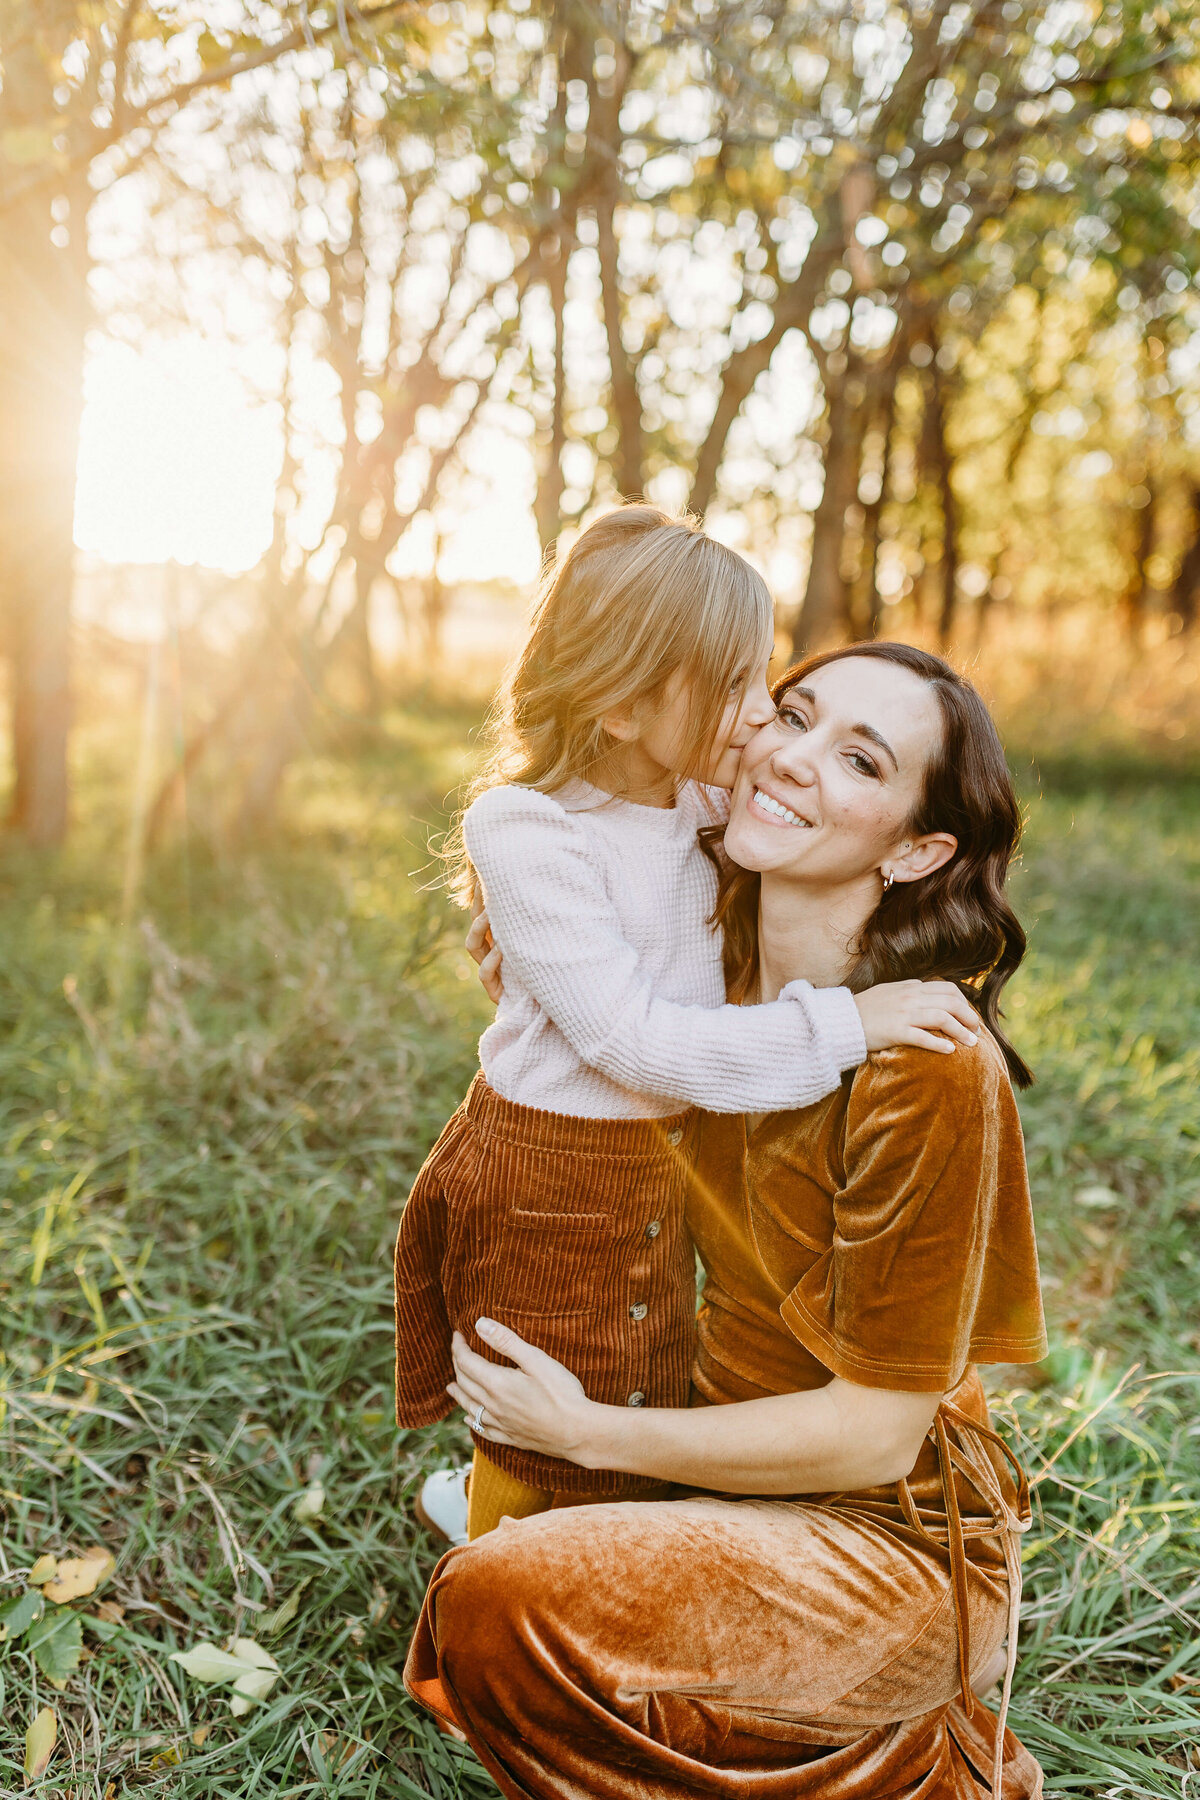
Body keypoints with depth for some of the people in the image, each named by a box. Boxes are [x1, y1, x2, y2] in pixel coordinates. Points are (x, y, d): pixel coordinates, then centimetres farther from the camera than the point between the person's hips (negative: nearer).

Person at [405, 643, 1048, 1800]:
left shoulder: (929, 1064, -24)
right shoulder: (730, 980, -3)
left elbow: (874, 1432, -19)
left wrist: (588, 1433, -12)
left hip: (890, 1539, -7)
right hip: (749, 1474, 7)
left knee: (504, 1613, -22)